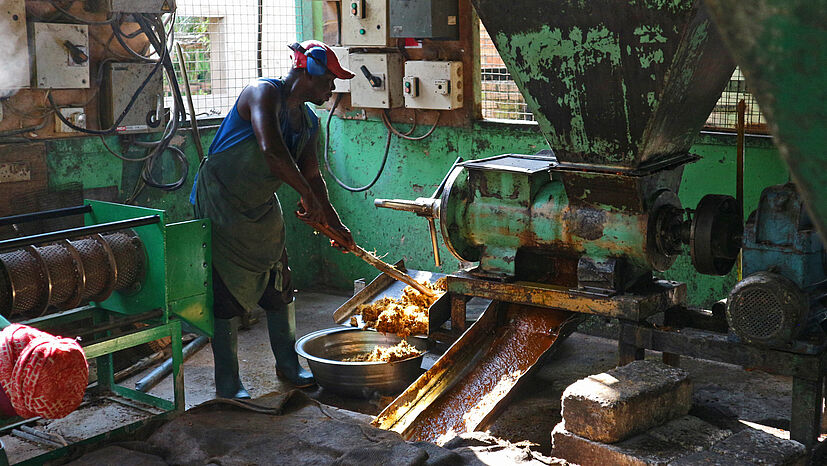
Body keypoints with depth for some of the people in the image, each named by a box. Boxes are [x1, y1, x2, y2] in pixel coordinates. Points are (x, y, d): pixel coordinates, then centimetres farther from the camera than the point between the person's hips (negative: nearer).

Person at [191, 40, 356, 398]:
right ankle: (227, 383, 8)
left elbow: (311, 175, 15)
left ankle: (287, 364, 30)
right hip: (220, 205, -8)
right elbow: (271, 151, -33)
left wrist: (336, 224, 15)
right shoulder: (265, 93, -19)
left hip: (262, 209, 8)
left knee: (280, 289, 12)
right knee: (226, 295, -4)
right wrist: (308, 196, -26)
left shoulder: (308, 122, 6)